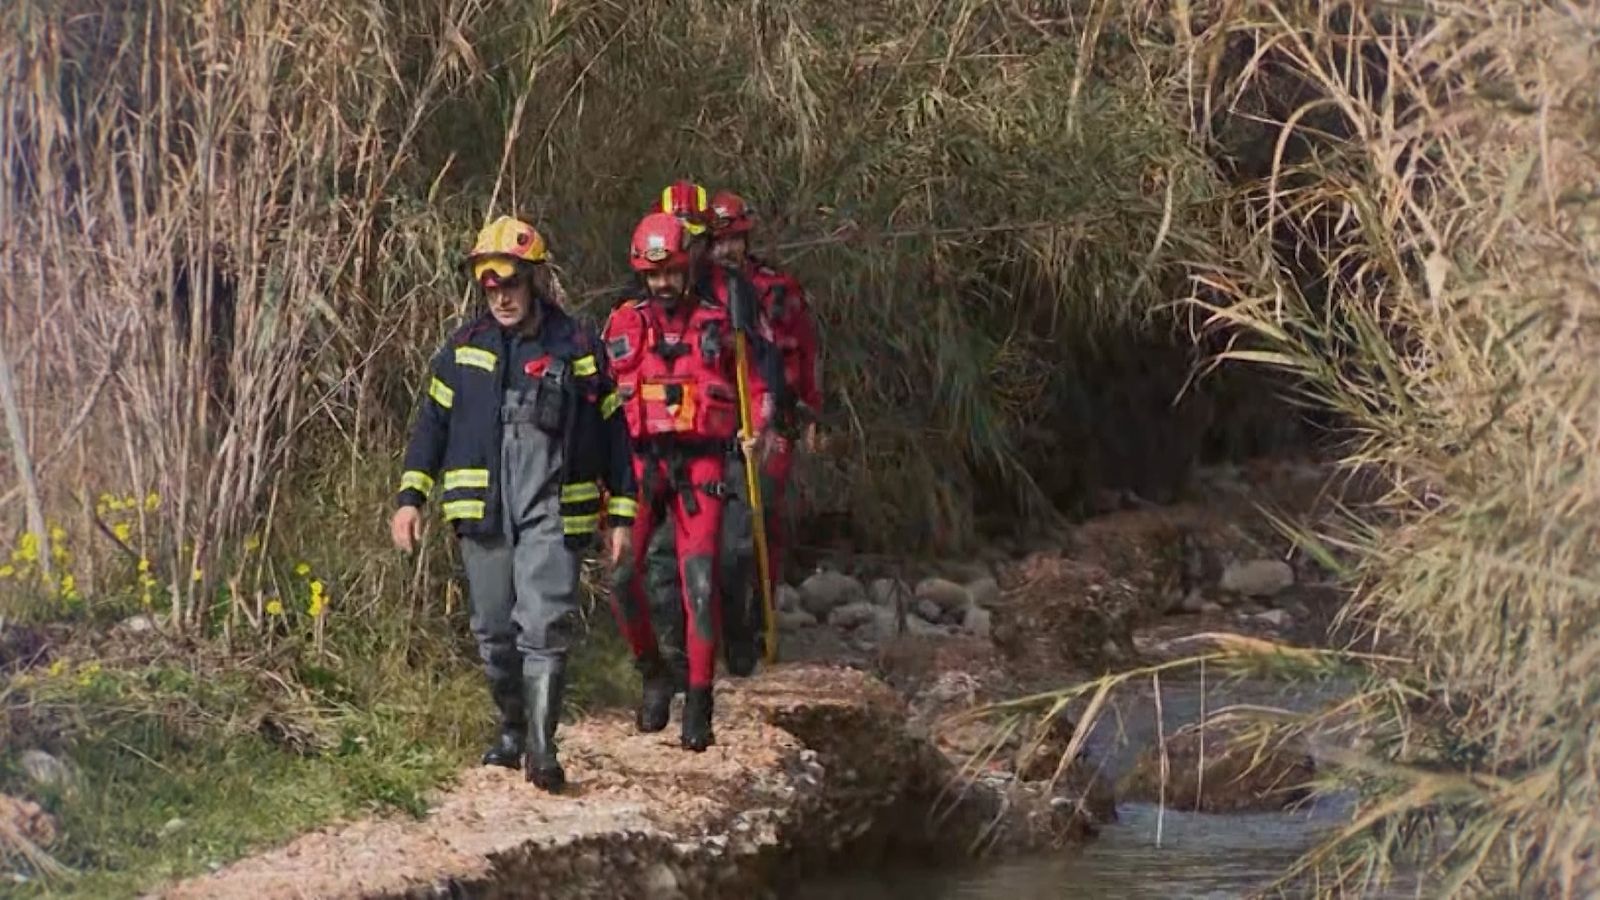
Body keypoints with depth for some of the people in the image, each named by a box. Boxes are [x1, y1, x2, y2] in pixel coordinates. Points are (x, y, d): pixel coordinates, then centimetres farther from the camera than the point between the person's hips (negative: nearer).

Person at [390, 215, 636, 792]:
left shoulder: (579, 349, 4)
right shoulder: (464, 349, 9)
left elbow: (612, 433, 8)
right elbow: (432, 423, 13)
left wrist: (622, 514, 6)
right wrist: (411, 497, 4)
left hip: (553, 512, -3)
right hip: (483, 512, 3)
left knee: (545, 626, -15)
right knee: (493, 632, 8)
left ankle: (541, 747, -18)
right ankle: (512, 730, 26)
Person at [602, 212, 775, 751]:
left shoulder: (717, 324, 7)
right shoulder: (623, 325, 10)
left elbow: (753, 386, 14)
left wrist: (758, 430, -4)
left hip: (699, 464, -1)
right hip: (640, 463, 1)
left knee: (700, 580, -10)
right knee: (622, 575, -12)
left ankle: (699, 703, -4)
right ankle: (654, 675, 10)